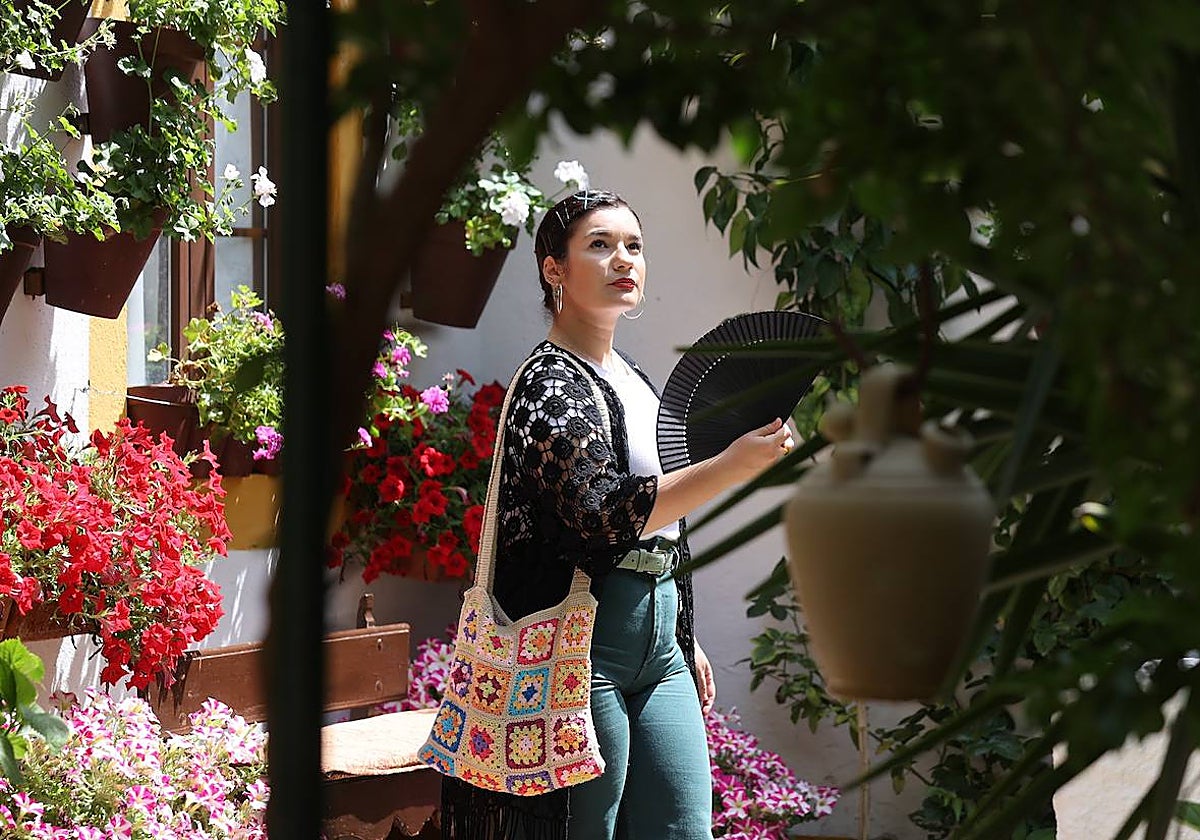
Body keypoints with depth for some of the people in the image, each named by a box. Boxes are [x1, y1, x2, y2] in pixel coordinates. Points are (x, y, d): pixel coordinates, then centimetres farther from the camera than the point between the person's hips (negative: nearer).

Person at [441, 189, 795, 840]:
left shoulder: (630, 377, 17)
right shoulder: (551, 384, -11)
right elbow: (603, 518, -25)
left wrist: (684, 640, 24)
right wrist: (730, 468, -28)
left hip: (658, 641, 9)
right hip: (584, 644, -8)